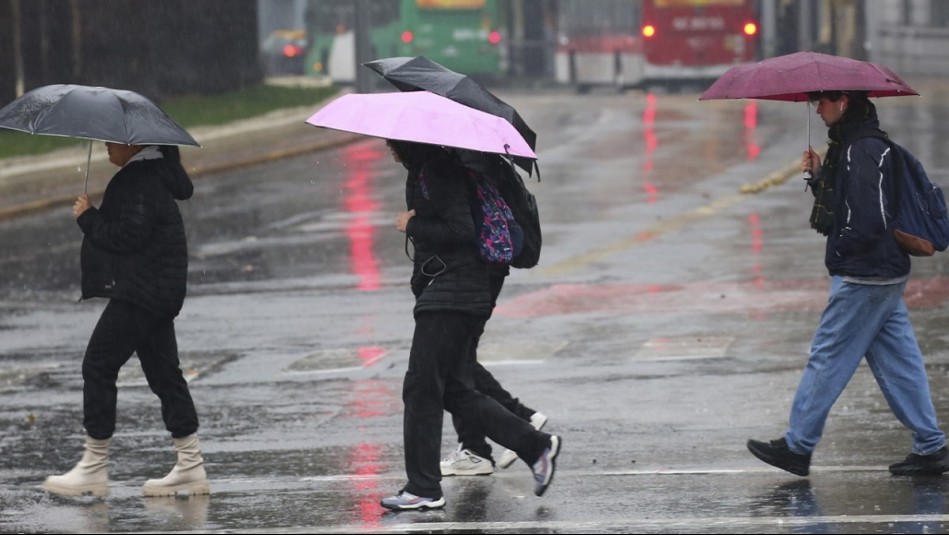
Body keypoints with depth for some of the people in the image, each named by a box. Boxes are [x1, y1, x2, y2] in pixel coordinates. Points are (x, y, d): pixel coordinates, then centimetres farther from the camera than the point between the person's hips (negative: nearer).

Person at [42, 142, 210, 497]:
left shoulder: (140, 179, -18)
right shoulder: (154, 172, 13)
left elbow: (130, 236, -24)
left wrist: (88, 218, -13)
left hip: (140, 293, -11)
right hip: (159, 292, 11)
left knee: (98, 364, -5)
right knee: (163, 371, 11)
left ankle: (94, 467, -2)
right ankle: (191, 465, 11)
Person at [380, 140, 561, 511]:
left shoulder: (439, 173, -15)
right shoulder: (421, 172, 16)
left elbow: (461, 230, -23)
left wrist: (412, 226, -14)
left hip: (451, 295, -10)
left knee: (421, 389, -7)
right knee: (455, 391, 11)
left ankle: (424, 489, -3)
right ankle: (535, 446, 11)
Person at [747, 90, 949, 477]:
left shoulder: (861, 151, -18)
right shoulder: (862, 145, 15)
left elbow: (870, 219, -24)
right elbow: (844, 203, 20)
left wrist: (841, 248, -11)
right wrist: (819, 175, 7)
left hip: (862, 277, -10)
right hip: (886, 275, 10)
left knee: (827, 358, -2)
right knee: (898, 361, 10)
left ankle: (798, 445, 5)